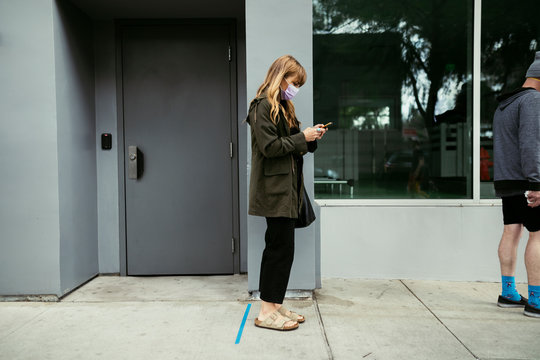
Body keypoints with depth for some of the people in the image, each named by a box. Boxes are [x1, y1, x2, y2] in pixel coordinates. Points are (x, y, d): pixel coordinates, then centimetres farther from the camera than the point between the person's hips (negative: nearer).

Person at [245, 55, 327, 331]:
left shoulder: (282, 106, 20)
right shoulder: (263, 105, -9)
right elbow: (269, 147, -18)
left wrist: (311, 138, 5)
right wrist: (302, 137, -12)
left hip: (287, 189, 10)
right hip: (275, 189, -10)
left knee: (278, 248, 12)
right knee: (281, 248, -6)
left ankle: (275, 305, 21)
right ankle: (267, 312, 4)